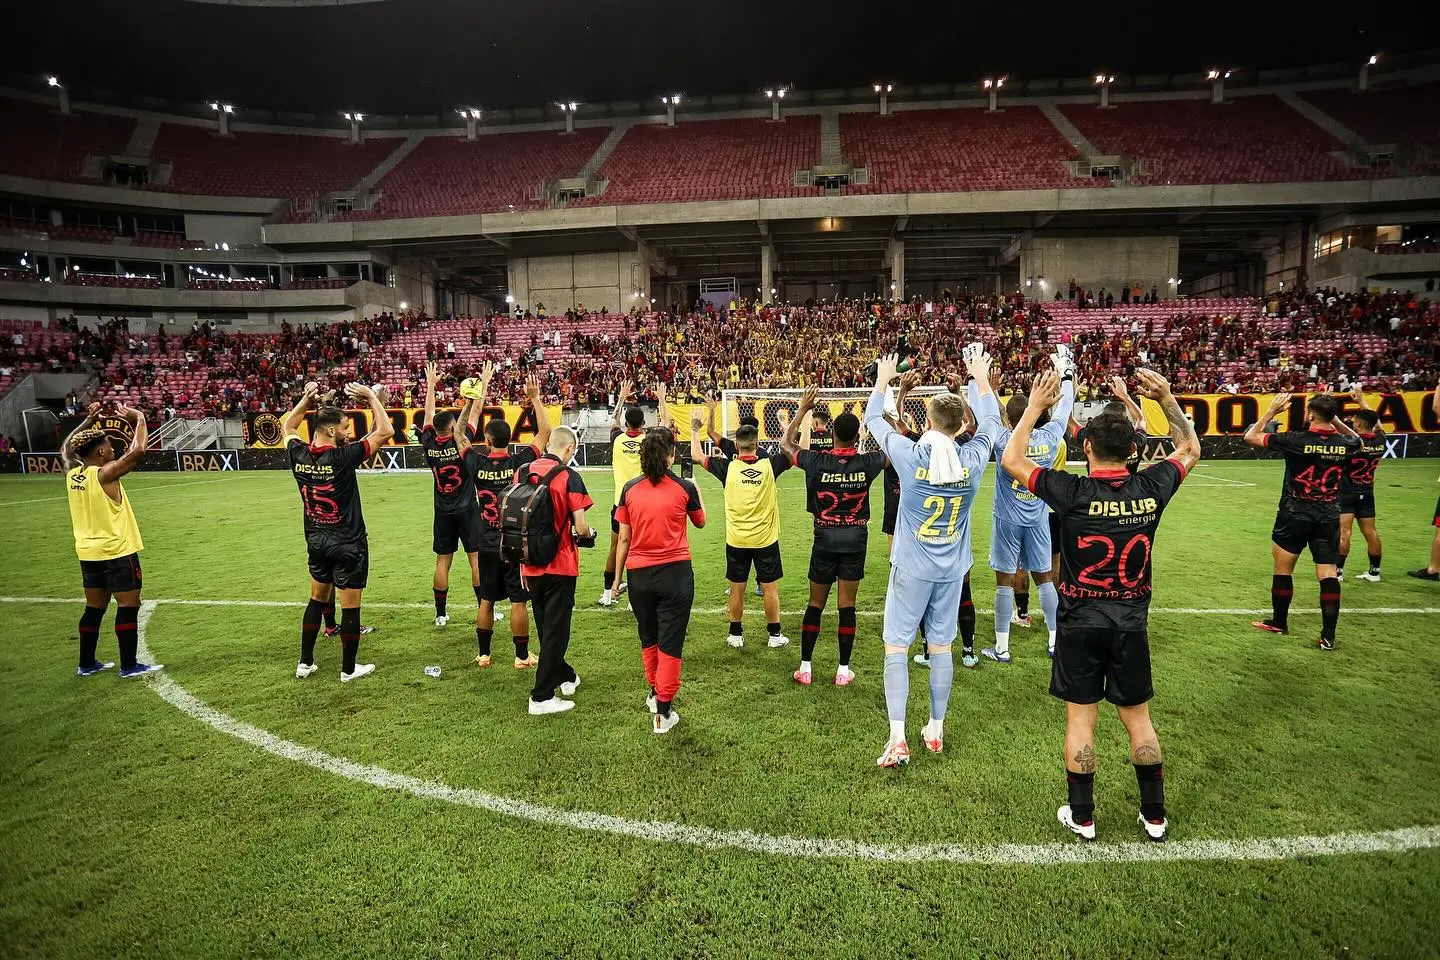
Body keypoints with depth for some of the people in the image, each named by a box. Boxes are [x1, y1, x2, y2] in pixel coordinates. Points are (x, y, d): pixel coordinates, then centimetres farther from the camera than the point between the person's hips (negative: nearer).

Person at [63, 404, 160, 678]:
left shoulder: (71, 474, 4)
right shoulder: (105, 474, -17)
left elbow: (67, 448, 23)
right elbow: (137, 451, -23)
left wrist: (89, 420, 19)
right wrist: (138, 419, -10)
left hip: (88, 553, 8)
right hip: (117, 552, -8)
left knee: (94, 608, 16)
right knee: (128, 606, -1)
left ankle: (86, 664, 24)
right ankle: (129, 666, 1)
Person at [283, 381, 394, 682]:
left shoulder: (298, 455, -5)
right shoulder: (343, 457, -22)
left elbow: (287, 427, 18)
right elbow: (385, 431, -18)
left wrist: (307, 398, 12)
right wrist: (370, 395, -10)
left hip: (316, 541, 7)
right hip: (348, 544, -6)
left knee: (317, 600, 21)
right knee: (350, 608, 5)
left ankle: (305, 663, 29)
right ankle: (349, 669, 16)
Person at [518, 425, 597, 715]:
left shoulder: (522, 472, 2)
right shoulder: (569, 477, -13)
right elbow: (580, 526, -17)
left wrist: (521, 562, 16)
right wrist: (588, 533, 7)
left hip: (531, 567, 6)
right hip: (560, 566, -6)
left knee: (545, 628, 20)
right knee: (556, 630, 5)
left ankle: (565, 677, 37)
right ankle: (541, 697, 9)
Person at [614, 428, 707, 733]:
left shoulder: (630, 489, -3)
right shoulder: (684, 488, -6)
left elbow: (624, 538, 1)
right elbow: (700, 522, 14)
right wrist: (698, 492, 32)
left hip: (639, 573, 3)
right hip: (676, 572, -2)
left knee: (648, 638, 22)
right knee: (670, 643, 5)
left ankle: (655, 694, 40)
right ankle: (663, 712, 8)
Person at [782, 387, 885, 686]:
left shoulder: (816, 461, -10)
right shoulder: (866, 463, -9)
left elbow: (786, 444, 8)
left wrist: (802, 409, 10)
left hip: (825, 538, 0)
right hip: (855, 538, 0)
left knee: (815, 604, 9)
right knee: (847, 606, 6)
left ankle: (805, 667, 15)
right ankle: (843, 670, 13)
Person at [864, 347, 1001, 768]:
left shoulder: (911, 456, -14)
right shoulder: (972, 459, -7)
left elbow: (874, 420, 3)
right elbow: (990, 421, 15)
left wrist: (883, 378, 17)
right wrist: (981, 377, 25)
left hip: (911, 568, -3)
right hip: (951, 571, 3)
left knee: (896, 647, 2)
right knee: (940, 647, 12)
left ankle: (897, 738, -1)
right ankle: (936, 730, 25)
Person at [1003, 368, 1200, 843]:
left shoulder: (1074, 493, -18)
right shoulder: (1151, 488, -7)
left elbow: (1010, 460, -10)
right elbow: (1190, 450, 14)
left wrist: (1036, 406, -7)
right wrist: (1166, 398, 10)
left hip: (1081, 621, -3)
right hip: (1132, 621, 3)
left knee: (1081, 719, 8)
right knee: (1138, 718, 16)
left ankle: (1082, 817, 21)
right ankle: (1154, 816, 30)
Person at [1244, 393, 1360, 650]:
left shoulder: (1296, 440, -16)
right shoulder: (1344, 444, -2)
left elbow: (1250, 437, -7)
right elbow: (1356, 438, 25)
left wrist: (1271, 412, 1)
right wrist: (1334, 418, 14)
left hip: (1294, 515, -3)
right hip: (1329, 517, 4)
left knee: (1283, 569, 11)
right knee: (1328, 574, 4)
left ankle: (1279, 622, 23)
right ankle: (1328, 636, 3)